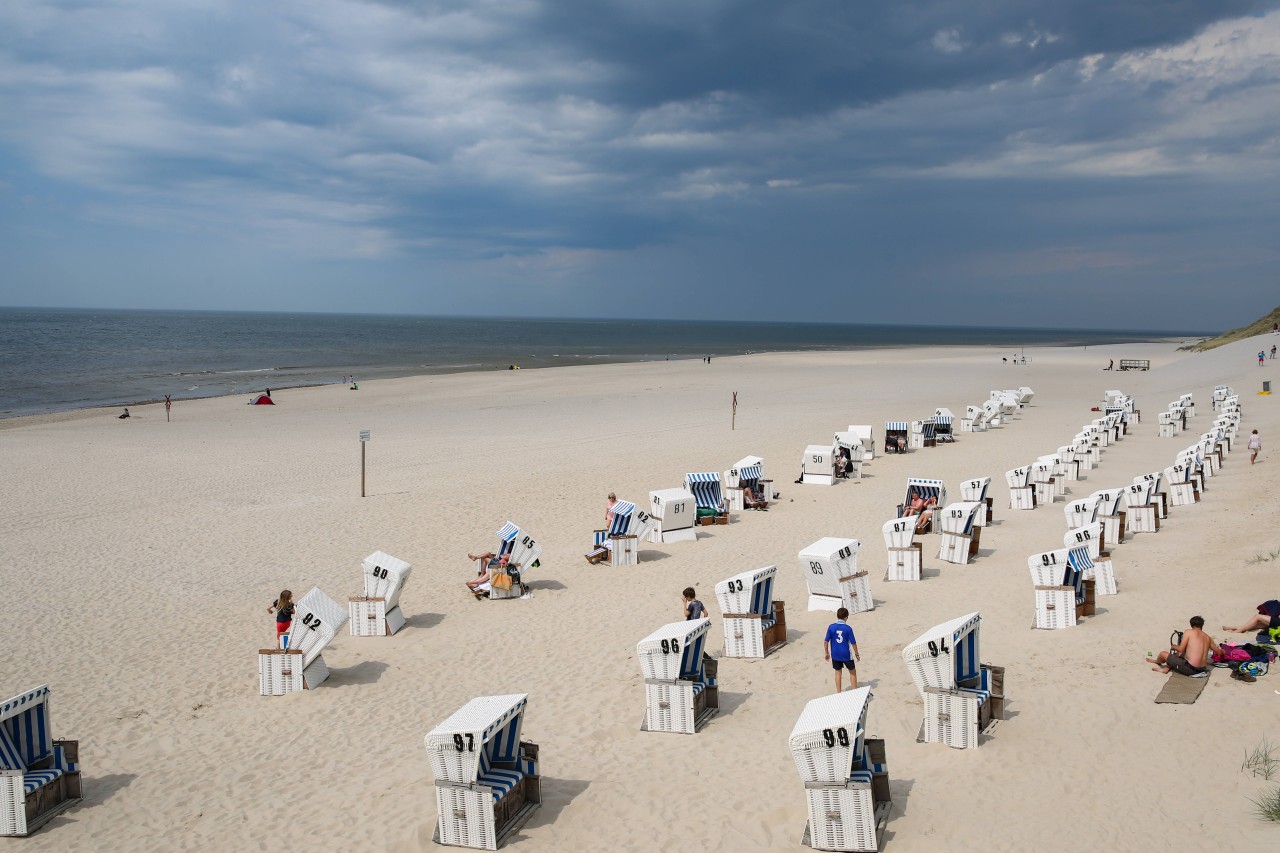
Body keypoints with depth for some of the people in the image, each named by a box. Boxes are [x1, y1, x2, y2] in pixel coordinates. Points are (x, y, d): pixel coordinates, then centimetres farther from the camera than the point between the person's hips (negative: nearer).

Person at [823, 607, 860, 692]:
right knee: (853, 672, 16)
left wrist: (826, 653, 7)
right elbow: (853, 643, -9)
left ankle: (838, 693, 20)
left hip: (835, 654, 2)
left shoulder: (831, 627, -8)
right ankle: (854, 691, 17)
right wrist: (857, 654, 5)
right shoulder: (848, 628, -13)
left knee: (838, 672, 17)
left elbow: (826, 641, -6)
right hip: (846, 655, -2)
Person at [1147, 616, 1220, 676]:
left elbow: (1181, 649, -8)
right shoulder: (1208, 638, 8)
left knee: (1163, 654, 11)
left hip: (1191, 669, -7)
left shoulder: (1189, 632, -8)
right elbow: (1219, 652, 19)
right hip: (1202, 668, 7)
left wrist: (1173, 647, 15)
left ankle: (1157, 661, 44)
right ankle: (1166, 668, 35)